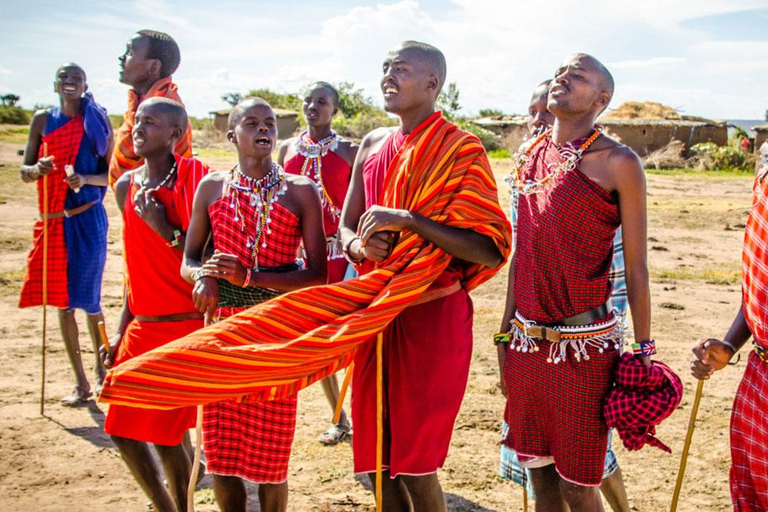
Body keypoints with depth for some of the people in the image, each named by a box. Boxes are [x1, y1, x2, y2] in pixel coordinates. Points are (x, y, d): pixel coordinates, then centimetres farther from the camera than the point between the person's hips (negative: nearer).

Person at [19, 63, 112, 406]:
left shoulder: (98, 122, 1)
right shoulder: (42, 120, 6)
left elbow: (112, 174, 0)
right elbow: (24, 171, 7)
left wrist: (85, 178, -19)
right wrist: (37, 169, -16)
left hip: (87, 219, -3)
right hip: (53, 220, 3)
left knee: (88, 300, 0)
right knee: (62, 302, 5)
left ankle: (101, 369, 23)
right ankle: (81, 383, 15)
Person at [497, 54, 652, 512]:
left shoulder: (618, 163, -8)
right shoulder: (533, 156, 10)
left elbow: (636, 266, -7)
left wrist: (643, 351, -7)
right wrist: (506, 332, 15)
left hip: (584, 347, -6)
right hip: (527, 340, 6)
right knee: (538, 467, 15)